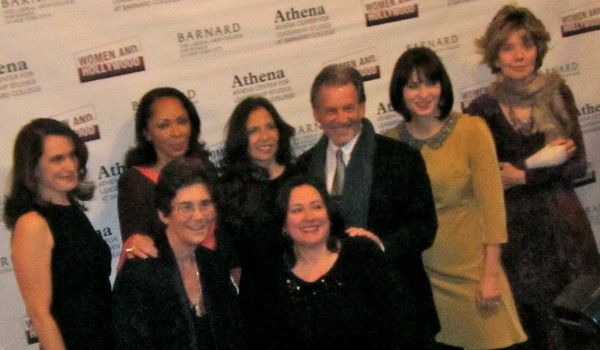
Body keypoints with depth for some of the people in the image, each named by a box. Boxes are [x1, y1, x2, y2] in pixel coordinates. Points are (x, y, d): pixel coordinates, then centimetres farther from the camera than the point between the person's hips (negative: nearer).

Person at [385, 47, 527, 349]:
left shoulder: (471, 130, -7)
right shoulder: (390, 142, 0)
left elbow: (491, 202, -9)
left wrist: (491, 274, -11)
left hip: (471, 269, -2)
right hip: (421, 273, 2)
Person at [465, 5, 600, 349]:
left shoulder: (557, 92, -1)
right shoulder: (482, 109, -5)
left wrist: (524, 175, -15)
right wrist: (540, 161, -14)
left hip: (565, 224, 1)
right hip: (517, 232, -1)